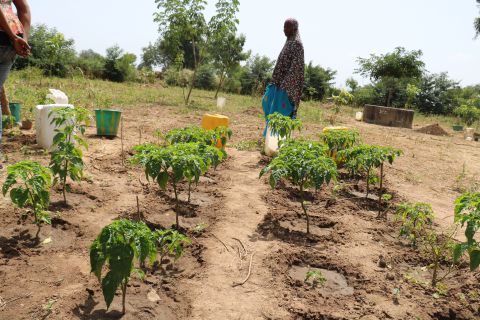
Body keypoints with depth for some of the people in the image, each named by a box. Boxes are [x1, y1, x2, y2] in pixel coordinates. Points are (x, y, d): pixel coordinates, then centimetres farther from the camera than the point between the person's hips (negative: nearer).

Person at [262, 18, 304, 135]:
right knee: (268, 102, 14)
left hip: (288, 83, -10)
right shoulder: (289, 42, 16)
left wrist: (284, 82, -23)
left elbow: (295, 66, -20)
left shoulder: (296, 43, -13)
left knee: (282, 109, -6)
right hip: (281, 81, 10)